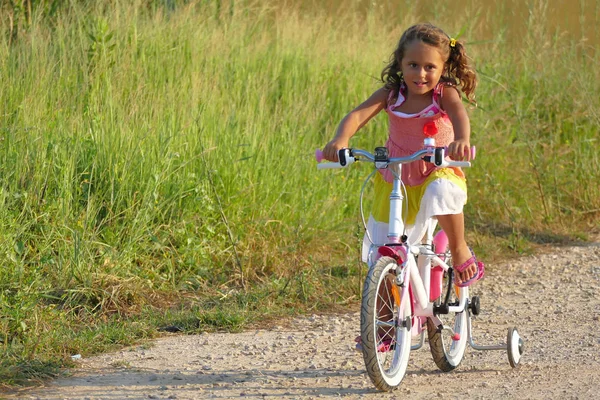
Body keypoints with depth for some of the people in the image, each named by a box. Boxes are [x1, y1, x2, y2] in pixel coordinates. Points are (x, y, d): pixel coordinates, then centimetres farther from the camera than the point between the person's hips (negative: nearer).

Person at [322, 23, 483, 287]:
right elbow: (358, 115, -22)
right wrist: (341, 139, -45)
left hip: (437, 173, -3)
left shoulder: (445, 93, -14)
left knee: (441, 192, -39)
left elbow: (459, 114, -34)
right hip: (394, 179, 3)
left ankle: (459, 250, -14)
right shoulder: (391, 94, -9)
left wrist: (461, 140, -59)